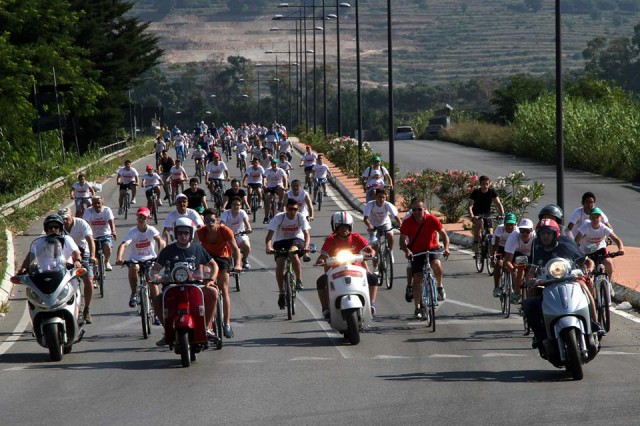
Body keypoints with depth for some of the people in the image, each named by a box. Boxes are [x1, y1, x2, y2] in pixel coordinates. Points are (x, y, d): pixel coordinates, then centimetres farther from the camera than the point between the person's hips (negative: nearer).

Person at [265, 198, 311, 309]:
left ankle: (299, 281, -21)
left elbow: (307, 234, -22)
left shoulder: (300, 217, -15)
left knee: (293, 253, -35)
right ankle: (282, 293, -3)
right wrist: (268, 247, -43)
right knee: (279, 265, -18)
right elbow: (269, 235, -23)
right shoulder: (279, 217, -18)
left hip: (296, 240, -1)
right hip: (280, 241, 1)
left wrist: (306, 246, -43)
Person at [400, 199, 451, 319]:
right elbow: (402, 241, -16)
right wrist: (407, 250, -38)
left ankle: (440, 287, -2)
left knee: (437, 265, -31)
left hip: (431, 248, -1)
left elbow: (444, 235, -10)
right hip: (416, 252, 1)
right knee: (417, 279, -6)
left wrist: (446, 248, -27)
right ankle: (417, 309, 4)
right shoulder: (407, 223, -15)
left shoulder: (431, 220, -16)